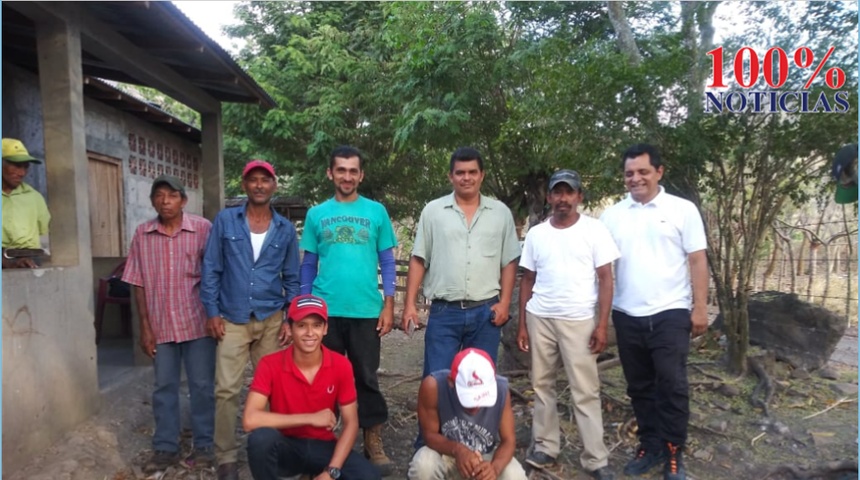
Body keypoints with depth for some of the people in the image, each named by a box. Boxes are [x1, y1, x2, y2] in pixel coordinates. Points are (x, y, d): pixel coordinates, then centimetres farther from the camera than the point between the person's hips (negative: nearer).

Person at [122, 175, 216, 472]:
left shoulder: (202, 229, -6)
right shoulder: (142, 234, 2)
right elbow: (139, 284, 4)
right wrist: (145, 327, 1)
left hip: (197, 322, -2)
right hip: (161, 325, 3)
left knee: (202, 386, 6)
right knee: (164, 387, 12)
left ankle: (203, 445, 20)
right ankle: (165, 447, 26)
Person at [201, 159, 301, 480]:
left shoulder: (285, 229, 5)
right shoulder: (225, 221, 1)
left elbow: (292, 278, 8)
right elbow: (211, 269, 2)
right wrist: (212, 313, -5)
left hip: (272, 320, 2)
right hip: (233, 319, -1)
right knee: (226, 390, -2)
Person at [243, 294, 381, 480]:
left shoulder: (341, 365, -11)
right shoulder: (271, 365, -16)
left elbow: (351, 423, -7)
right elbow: (250, 420, -26)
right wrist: (310, 418, -25)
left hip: (323, 446, 2)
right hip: (287, 446, -1)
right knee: (261, 437, -35)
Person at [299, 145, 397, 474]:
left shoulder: (376, 212, 3)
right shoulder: (316, 214, 6)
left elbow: (387, 263, 5)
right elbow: (308, 266, 9)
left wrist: (388, 307, -2)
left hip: (366, 311, -1)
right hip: (325, 311, 1)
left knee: (367, 377, 8)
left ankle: (373, 442, 21)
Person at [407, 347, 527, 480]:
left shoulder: (501, 389, -27)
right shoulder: (433, 386, -32)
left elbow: (508, 440, -18)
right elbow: (430, 434, -19)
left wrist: (495, 467, -39)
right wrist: (457, 449, -39)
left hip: (487, 456, 1)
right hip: (448, 453, -1)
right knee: (422, 467, -32)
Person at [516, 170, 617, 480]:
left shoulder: (594, 230, -3)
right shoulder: (536, 234, 7)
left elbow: (605, 279, -4)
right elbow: (527, 280, 10)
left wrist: (602, 324, -10)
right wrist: (521, 324, 6)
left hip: (578, 320, -3)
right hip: (539, 318, 4)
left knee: (585, 391, 1)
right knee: (542, 384, 10)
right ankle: (545, 446, 24)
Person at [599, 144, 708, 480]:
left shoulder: (682, 209, -1)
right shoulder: (612, 215, 6)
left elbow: (698, 261, -1)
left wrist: (700, 308, -6)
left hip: (670, 313, -3)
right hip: (627, 315, 3)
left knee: (672, 385, 2)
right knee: (640, 386, 13)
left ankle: (673, 453, 18)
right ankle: (650, 446, 28)